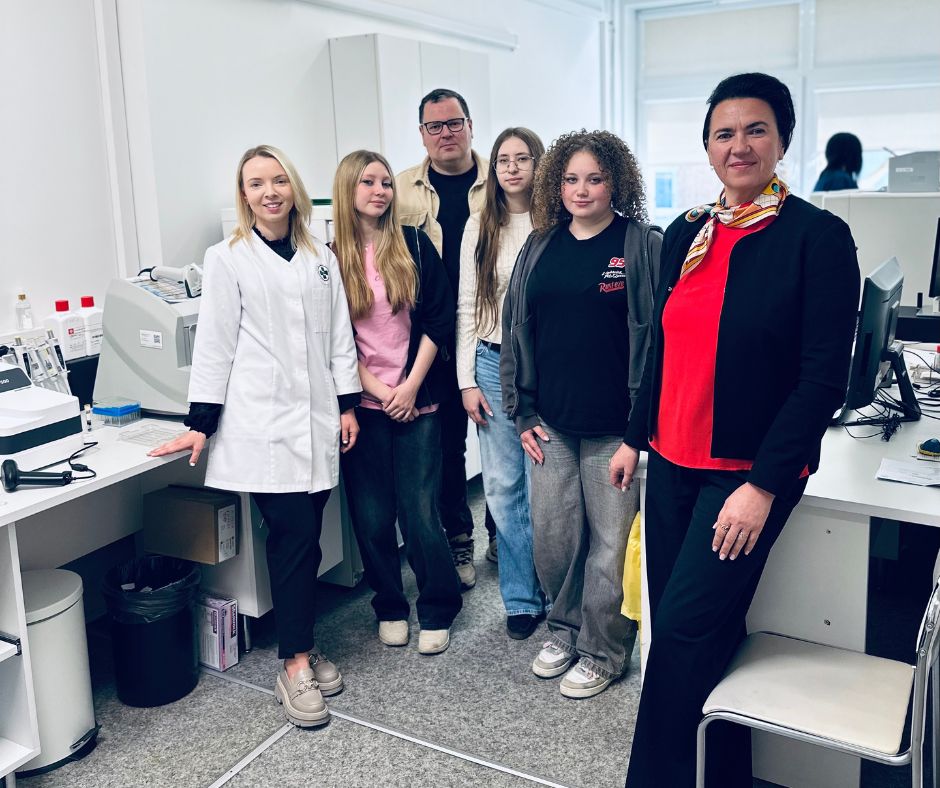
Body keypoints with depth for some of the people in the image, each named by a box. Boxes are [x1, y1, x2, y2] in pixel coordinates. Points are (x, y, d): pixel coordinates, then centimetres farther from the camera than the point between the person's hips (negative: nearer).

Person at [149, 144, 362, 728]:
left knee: (307, 537, 7)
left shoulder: (322, 258, 13)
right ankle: (296, 666, 4)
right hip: (263, 423, -4)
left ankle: (302, 646, 24)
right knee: (295, 536, -8)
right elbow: (215, 344, -2)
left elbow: (340, 336, 14)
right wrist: (200, 425, -4)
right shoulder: (229, 259, 1)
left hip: (317, 418, 4)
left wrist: (348, 404, 9)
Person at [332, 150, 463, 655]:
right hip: (362, 401, 1)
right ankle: (389, 607, 25)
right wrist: (377, 390, -7)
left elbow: (438, 319, 0)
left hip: (416, 397, 0)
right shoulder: (330, 257, 2)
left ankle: (436, 611, 18)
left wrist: (411, 386, -7)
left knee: (420, 511, -1)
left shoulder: (414, 244, 3)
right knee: (372, 515, 6)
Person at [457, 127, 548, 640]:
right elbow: (466, 307, 7)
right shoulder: (480, 227, 7)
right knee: (503, 487, 6)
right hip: (493, 363, 3)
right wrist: (467, 380, 2)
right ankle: (521, 599, 19)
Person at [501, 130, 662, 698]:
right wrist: (523, 412, 7)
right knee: (551, 536, 12)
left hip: (613, 424, -4)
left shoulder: (643, 245, -4)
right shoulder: (540, 248, 9)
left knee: (610, 542, 5)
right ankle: (565, 629, 35)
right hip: (551, 422, 4)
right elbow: (516, 330, 11)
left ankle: (602, 652, 24)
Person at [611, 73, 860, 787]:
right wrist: (635, 438, 15)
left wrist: (763, 485, -17)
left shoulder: (818, 237, -9)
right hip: (673, 462, 6)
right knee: (705, 634, 12)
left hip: (749, 471, -5)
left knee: (683, 632, -7)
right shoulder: (685, 234, 7)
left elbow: (824, 377, -13)